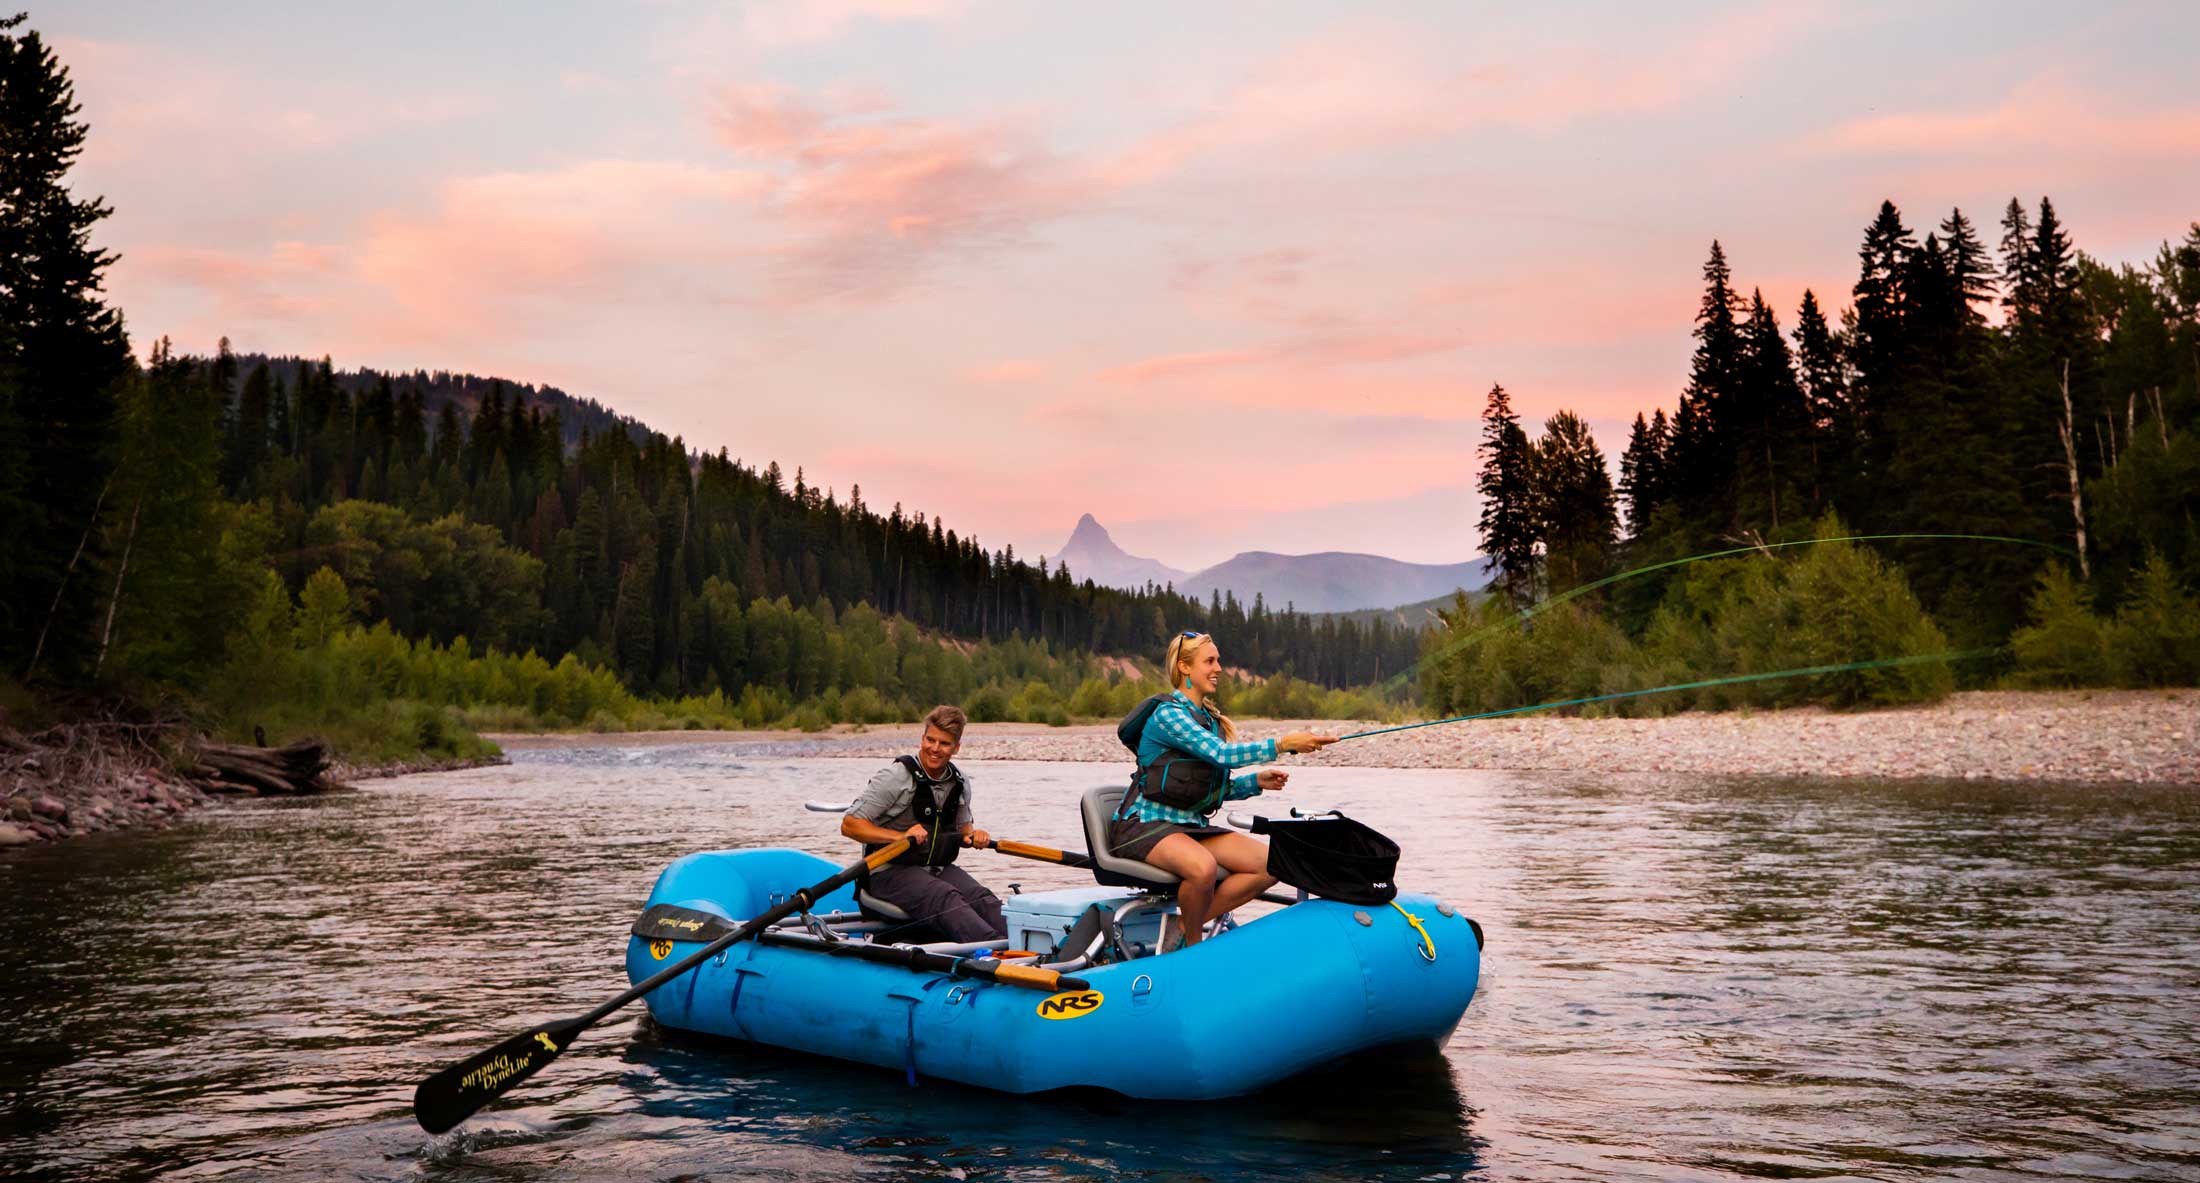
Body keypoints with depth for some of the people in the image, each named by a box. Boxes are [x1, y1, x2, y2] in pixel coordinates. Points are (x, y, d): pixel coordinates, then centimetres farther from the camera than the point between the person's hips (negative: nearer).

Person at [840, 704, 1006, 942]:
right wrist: (900, 836, -26)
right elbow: (849, 825, -14)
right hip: (889, 873, -6)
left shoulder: (959, 783, 9)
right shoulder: (897, 776, -11)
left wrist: (972, 834, 0)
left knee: (982, 898, -23)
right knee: (945, 897, -33)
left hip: (938, 869, 6)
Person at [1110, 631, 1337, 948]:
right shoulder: (1168, 713, -12)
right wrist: (1283, 744, -30)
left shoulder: (1209, 719, 15)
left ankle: (1184, 928, -2)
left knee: (1271, 864, -9)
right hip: (1146, 825, -9)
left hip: (1191, 826, 9)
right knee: (1202, 866, -38)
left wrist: (1256, 781, 1)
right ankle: (1192, 944, -9)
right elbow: (1221, 754, -26)